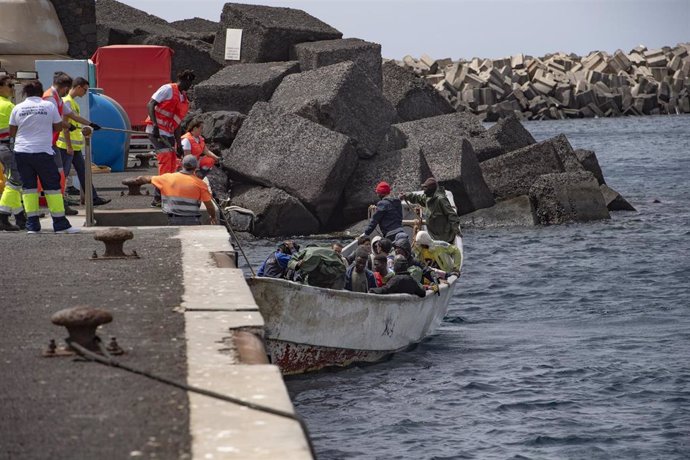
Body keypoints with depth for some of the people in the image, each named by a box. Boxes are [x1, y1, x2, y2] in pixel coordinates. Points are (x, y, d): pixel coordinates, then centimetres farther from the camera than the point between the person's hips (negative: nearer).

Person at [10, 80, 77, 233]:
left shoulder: (17, 108, 2)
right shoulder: (49, 106, -3)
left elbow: (11, 132, 8)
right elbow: (58, 127, 5)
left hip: (21, 152, 2)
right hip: (43, 152, -2)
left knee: (29, 186, 9)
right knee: (52, 186, 4)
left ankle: (32, 224, 5)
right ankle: (60, 223, 3)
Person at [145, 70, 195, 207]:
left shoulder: (184, 100, 18)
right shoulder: (168, 89, -5)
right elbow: (150, 105, -12)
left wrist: (179, 145, 18)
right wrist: (155, 125, -24)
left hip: (168, 134, 9)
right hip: (157, 131, -9)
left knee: (172, 165, 8)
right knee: (166, 160, -16)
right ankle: (158, 199, -15)